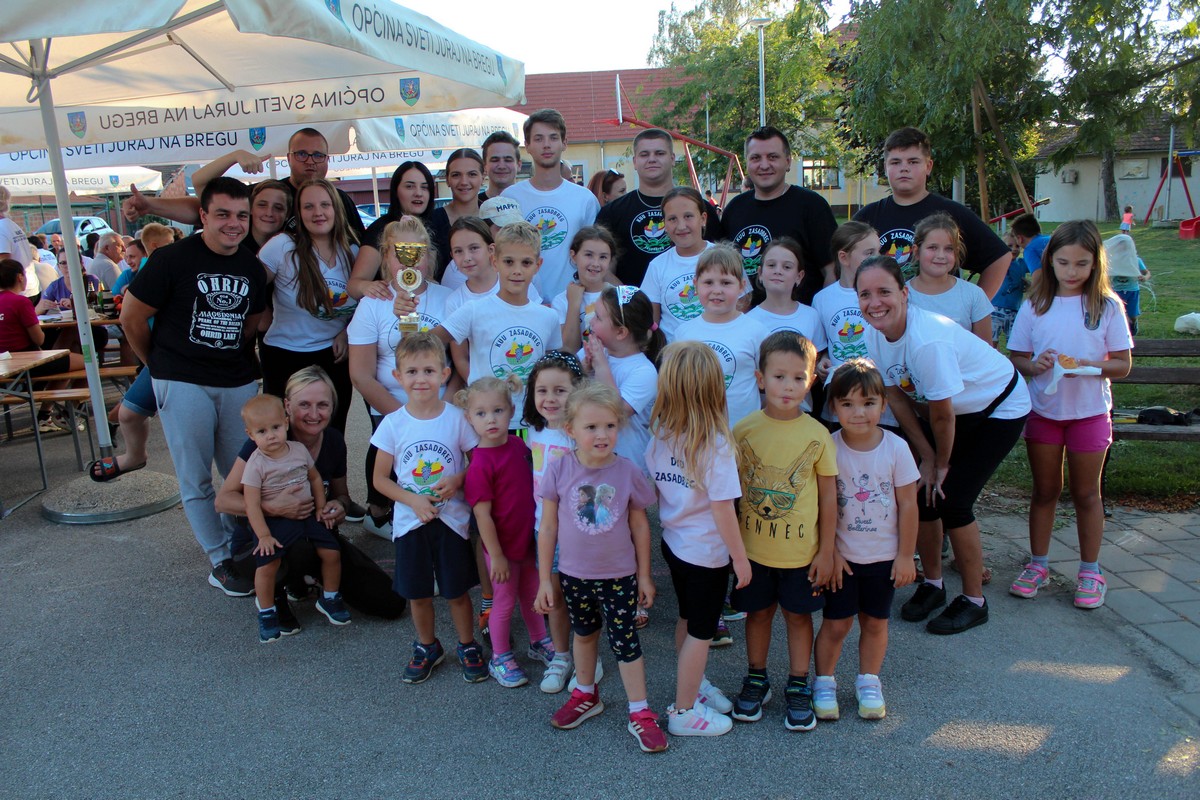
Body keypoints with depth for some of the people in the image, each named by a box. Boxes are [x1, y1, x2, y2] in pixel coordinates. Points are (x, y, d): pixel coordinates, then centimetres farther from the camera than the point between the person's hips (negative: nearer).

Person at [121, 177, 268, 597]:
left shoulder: (252, 267, 6)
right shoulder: (173, 259, -10)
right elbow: (132, 317, -2)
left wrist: (229, 354, 13)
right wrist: (161, 364, 8)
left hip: (239, 381, 4)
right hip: (183, 384, -4)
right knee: (196, 479, 2)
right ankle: (220, 562, 14)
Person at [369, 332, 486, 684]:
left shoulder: (457, 418, -9)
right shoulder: (393, 423, -6)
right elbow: (380, 478, -1)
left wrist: (458, 481, -19)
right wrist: (413, 500, -15)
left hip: (452, 519, -1)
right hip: (410, 521, 1)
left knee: (456, 590, 10)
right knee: (417, 592, 14)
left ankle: (468, 647, 33)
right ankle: (427, 647, 38)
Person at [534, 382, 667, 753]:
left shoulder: (627, 471, -14)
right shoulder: (559, 471, -13)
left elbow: (640, 525, -3)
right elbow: (548, 528, -5)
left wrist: (644, 576, 2)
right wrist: (545, 579, -2)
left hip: (619, 575, -2)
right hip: (573, 575, 2)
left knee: (625, 642, 6)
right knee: (584, 634, 22)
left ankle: (640, 713, 22)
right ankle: (585, 695, 45)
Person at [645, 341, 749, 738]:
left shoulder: (659, 434, -9)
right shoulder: (716, 444, -24)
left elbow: (654, 490, 1)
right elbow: (722, 509, -21)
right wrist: (741, 558, -11)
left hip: (673, 542, 6)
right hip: (707, 552, -6)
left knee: (687, 621, 24)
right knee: (700, 632, 11)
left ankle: (693, 684, 44)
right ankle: (684, 712, 25)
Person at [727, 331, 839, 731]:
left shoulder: (817, 434, -10)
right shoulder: (744, 430, -9)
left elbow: (828, 495, -3)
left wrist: (826, 550, -2)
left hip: (802, 550, 0)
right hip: (752, 547, 1)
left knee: (798, 613, 14)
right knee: (758, 611, 16)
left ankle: (798, 686, 33)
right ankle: (756, 679, 36)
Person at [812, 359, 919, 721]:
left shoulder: (896, 448, -11)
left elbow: (908, 504, -4)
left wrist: (905, 555, -1)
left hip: (884, 557, 1)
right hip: (840, 556, -1)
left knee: (875, 622, 15)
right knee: (836, 623, 6)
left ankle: (868, 682, 34)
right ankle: (824, 683, 26)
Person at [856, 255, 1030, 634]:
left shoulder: (928, 340, -36)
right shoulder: (874, 335, -14)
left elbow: (942, 414, -26)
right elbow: (897, 398, -6)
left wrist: (942, 464, -10)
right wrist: (926, 458, -5)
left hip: (999, 408, -6)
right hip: (955, 410, 7)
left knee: (949, 500, -11)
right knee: (920, 492, 1)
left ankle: (974, 600, 9)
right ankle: (932, 584, 23)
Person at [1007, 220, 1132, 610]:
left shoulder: (1107, 306, -4)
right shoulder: (1034, 306, -1)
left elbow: (1123, 365, -3)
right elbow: (1016, 358, 1)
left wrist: (1090, 366, -22)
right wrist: (1035, 365, -20)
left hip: (1090, 412, -1)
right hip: (1043, 410, 1)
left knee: (1086, 493, 10)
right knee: (1045, 490, 12)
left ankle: (1090, 571, 24)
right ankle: (1038, 564, 24)